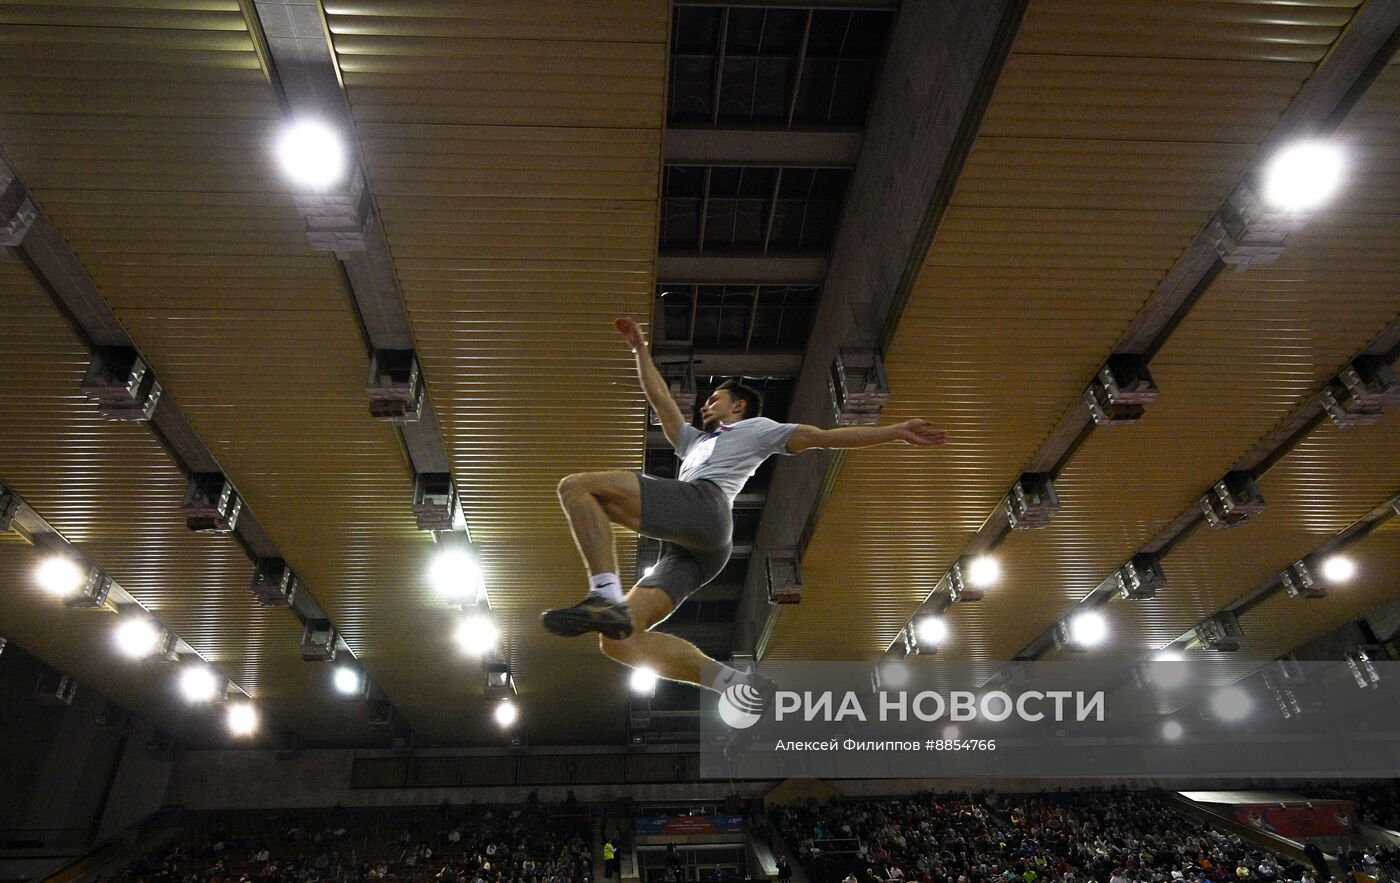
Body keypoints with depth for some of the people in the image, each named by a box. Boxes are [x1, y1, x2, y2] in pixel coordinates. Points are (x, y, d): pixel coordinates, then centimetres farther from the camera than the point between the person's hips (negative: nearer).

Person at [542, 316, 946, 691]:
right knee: (620, 641, -12)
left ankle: (606, 598, -36)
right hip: (684, 550, 7)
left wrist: (896, 431, 10)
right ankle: (742, 685, -19)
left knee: (577, 485, -17)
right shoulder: (694, 442, 44)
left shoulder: (755, 428, 25)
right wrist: (640, 348, 51)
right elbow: (659, 396, 49)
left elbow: (826, 437, 17)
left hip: (703, 505, -7)